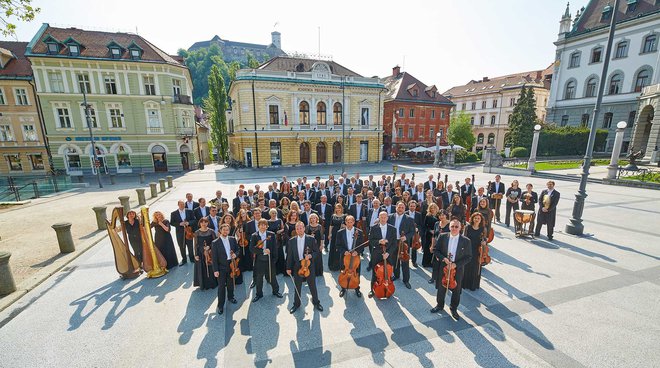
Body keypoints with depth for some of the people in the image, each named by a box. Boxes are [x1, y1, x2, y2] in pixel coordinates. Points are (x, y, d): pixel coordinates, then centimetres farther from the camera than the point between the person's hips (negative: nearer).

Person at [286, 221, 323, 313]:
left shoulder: (311, 239, -8)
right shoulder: (291, 241, -3)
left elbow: (316, 251, -2)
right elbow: (289, 255, 2)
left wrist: (310, 255, -21)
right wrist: (288, 268, 2)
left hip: (309, 266, -1)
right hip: (297, 267, 1)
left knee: (313, 286, 12)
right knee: (297, 287, 15)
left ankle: (316, 302, 34)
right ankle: (296, 304, 35)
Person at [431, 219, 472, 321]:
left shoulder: (466, 241, -11)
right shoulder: (442, 237, -9)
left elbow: (468, 257, -6)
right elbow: (436, 250, -3)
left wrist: (456, 264, -16)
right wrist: (443, 258, -20)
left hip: (457, 269, -1)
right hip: (443, 267, 1)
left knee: (456, 290, 17)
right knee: (441, 288, 17)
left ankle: (454, 308, 39)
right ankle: (439, 305, 40)